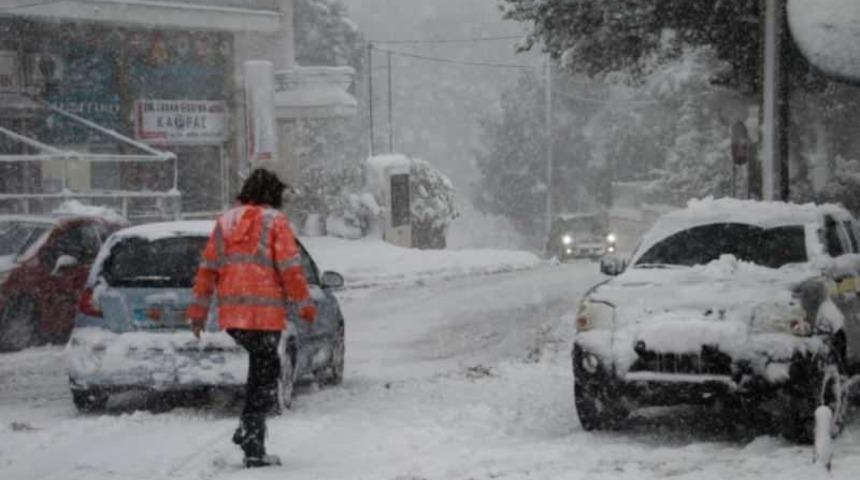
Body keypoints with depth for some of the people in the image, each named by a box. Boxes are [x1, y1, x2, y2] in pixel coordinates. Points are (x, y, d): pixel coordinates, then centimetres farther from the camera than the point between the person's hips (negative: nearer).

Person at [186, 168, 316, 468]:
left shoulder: (225, 221, 12)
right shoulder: (275, 221, -4)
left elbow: (208, 268, 12)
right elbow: (290, 267, -9)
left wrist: (199, 310, 16)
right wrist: (305, 305, -1)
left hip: (232, 313, 6)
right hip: (265, 312, -6)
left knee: (263, 365, 24)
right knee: (264, 373, 1)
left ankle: (248, 429, 15)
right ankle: (253, 449, -1)